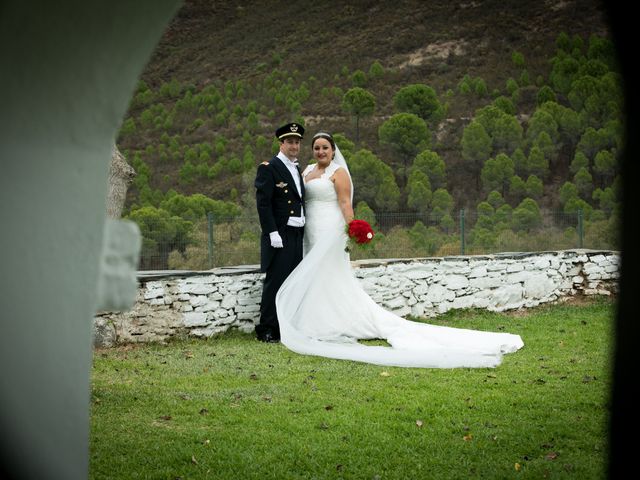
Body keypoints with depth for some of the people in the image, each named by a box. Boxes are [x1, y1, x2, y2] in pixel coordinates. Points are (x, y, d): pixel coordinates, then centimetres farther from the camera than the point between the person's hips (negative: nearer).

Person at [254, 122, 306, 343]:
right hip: (279, 237, -8)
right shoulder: (268, 168, -6)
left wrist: (304, 231, 14)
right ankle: (267, 330, -1)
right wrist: (272, 232, -19)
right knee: (275, 281, -7)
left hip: (297, 235, 8)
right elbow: (263, 203, -13)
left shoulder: (297, 169, 18)